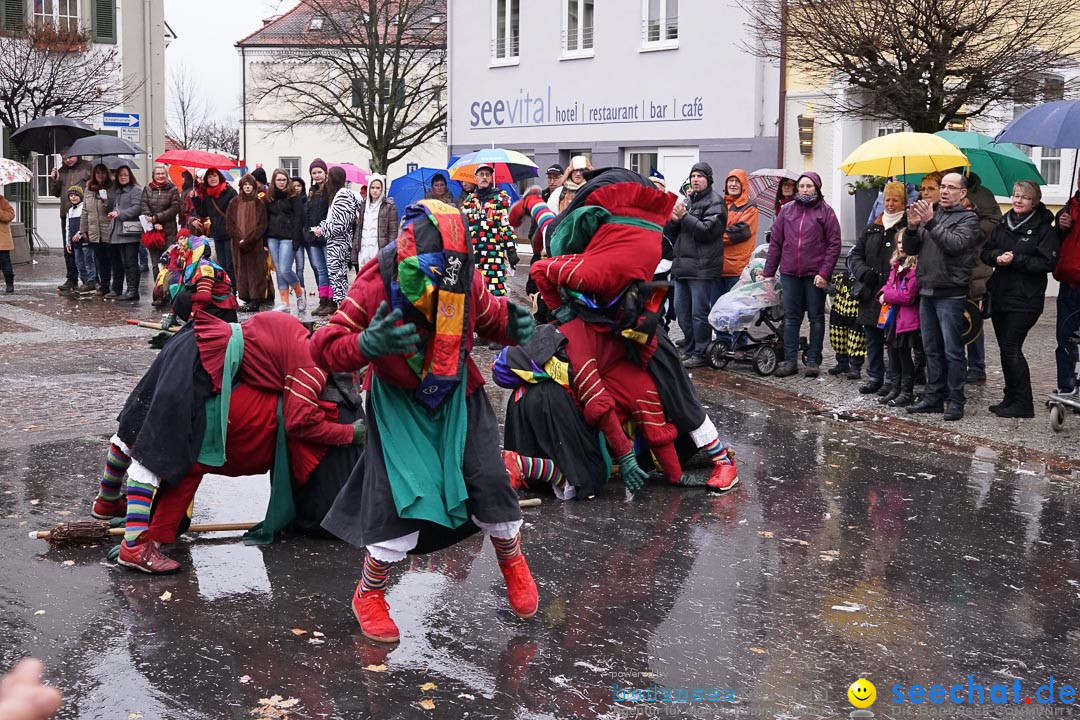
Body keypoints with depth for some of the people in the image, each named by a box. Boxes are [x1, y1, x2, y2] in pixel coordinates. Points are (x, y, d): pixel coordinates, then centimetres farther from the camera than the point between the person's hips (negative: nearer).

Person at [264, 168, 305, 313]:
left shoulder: (293, 196, 0)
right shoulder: (269, 198, 13)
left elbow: (298, 217, -6)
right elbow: (266, 219, 14)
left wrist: (296, 238, -15)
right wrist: (265, 239, 6)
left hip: (287, 238, -5)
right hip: (273, 238, 5)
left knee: (285, 270, -12)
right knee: (279, 271, 4)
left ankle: (300, 293, 14)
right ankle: (284, 304, 6)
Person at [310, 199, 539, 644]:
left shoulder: (466, 280, -18)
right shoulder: (375, 287, -28)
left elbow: (489, 317, 3)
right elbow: (324, 348, -27)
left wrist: (512, 326, -22)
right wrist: (368, 344, -48)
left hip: (456, 395, 3)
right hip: (398, 402, -3)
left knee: (488, 479, 1)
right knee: (399, 492, -12)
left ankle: (513, 562, 32)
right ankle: (369, 595, 11)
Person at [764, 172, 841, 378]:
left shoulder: (825, 211, -1)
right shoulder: (786, 210, 8)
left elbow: (834, 244, -4)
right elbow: (776, 243, 10)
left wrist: (824, 272, -12)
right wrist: (767, 272, 7)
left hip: (815, 274, -3)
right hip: (789, 273, 3)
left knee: (816, 317, 6)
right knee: (790, 317, 5)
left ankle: (813, 361, 12)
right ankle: (790, 361, 10)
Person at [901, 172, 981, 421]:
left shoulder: (968, 218, -2)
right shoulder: (931, 213, 16)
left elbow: (955, 244, -19)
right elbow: (910, 249, 12)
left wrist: (931, 223, -21)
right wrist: (912, 227, -7)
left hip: (951, 294, -6)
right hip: (927, 292, 7)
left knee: (953, 351, -3)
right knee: (932, 349, 12)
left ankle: (955, 402, 1)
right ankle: (933, 397, 20)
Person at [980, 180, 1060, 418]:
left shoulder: (1044, 229, -5)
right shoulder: (1003, 225, 12)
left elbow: (1048, 263, -13)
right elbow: (986, 253, 10)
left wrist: (1016, 260, -19)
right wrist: (998, 256, -11)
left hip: (1025, 300, -6)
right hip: (1000, 296, 6)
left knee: (1011, 349, -9)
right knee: (1006, 349, 9)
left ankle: (1022, 404, -2)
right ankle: (1011, 399, 19)